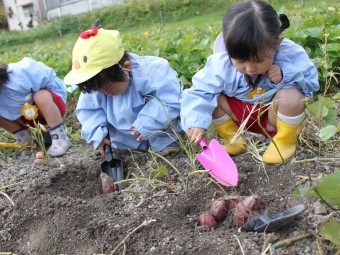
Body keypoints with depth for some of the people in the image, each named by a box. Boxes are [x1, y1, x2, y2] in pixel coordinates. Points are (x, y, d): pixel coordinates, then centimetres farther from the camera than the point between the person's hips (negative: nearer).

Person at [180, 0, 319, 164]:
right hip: (242, 113, 2)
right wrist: (196, 121, -39)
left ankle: (286, 141, -6)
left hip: (274, 113, -2)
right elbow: (200, 91, -23)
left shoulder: (290, 55, -25)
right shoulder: (221, 64, -26)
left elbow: (310, 80, -14)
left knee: (291, 95, -33)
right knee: (213, 99, -19)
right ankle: (235, 141, 0)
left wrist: (286, 75, -34)